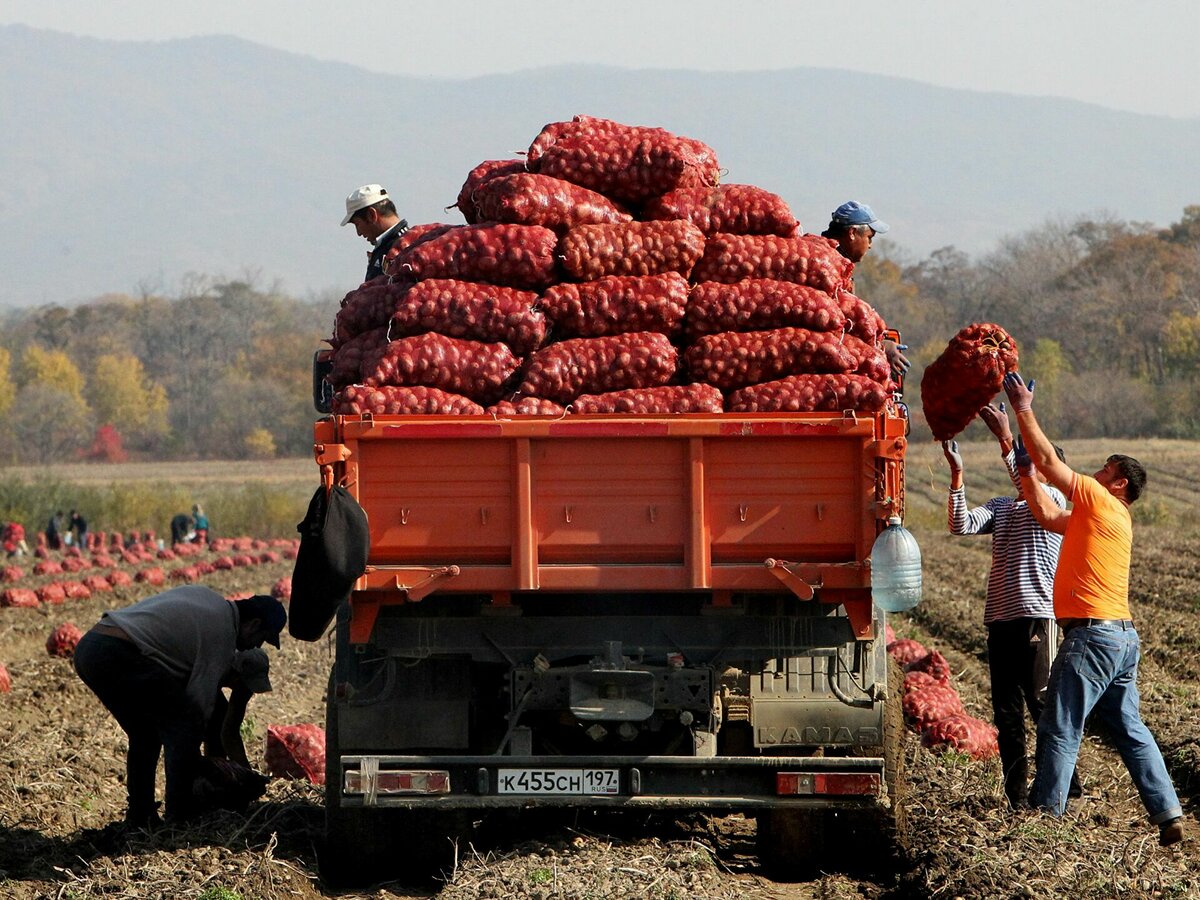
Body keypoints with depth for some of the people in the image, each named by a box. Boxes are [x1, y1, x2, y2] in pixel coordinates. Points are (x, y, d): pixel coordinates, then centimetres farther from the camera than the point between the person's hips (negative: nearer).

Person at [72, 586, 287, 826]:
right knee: (184, 727, -4)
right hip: (118, 656, -10)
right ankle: (179, 819, -5)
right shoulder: (222, 633, -2)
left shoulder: (207, 597, 23)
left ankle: (138, 817, 23)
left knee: (145, 734, 23)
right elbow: (200, 701, 0)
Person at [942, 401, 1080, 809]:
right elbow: (961, 524, 3)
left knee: (1043, 703, -7)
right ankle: (1016, 796, 9)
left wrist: (1005, 440, -25)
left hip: (1036, 616, -7)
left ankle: (1065, 787, 0)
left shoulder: (1055, 501, 1)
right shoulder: (999, 508, 19)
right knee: (1006, 713, 5)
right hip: (1000, 618, 7)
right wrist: (957, 472, -5)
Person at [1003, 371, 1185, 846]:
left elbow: (1050, 461, -4)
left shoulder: (1101, 501, -5)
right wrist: (1024, 472, 28)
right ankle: (1168, 816, 7)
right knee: (1129, 730, 11)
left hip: (1093, 634, -10)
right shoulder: (1105, 517, 20)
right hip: (1121, 636, 10)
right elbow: (1048, 516, 29)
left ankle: (1044, 814, -6)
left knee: (1060, 728, -6)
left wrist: (1023, 410, 3)